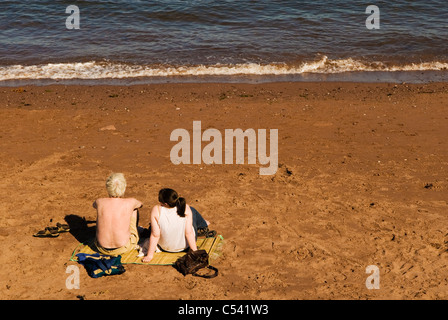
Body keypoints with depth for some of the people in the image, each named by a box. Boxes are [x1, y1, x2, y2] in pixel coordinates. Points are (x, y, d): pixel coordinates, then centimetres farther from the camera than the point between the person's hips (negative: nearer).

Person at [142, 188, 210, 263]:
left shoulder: (156, 210, -28)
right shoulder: (185, 208, -26)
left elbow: (155, 235, -24)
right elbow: (189, 233, -24)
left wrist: (150, 255, -15)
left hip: (166, 247, 0)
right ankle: (203, 225, 55)